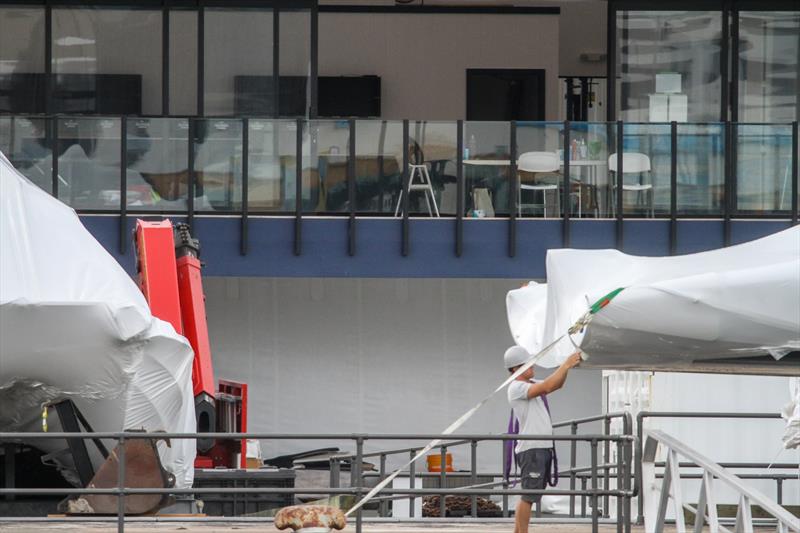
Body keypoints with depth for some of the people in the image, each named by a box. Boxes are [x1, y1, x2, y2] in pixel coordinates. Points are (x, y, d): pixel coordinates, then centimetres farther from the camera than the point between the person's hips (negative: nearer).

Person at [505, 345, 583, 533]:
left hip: (543, 447, 10)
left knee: (529, 496, 12)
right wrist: (566, 365, -20)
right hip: (531, 449, -10)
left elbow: (557, 384, 19)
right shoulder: (516, 388, -12)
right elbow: (546, 387, -24)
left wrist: (568, 366, 3)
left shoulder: (531, 384, 17)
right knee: (529, 496, -9)